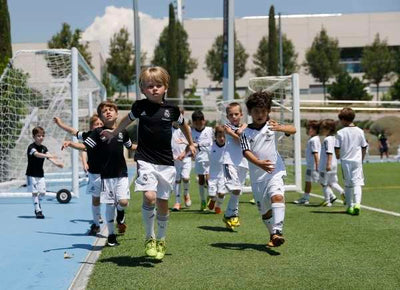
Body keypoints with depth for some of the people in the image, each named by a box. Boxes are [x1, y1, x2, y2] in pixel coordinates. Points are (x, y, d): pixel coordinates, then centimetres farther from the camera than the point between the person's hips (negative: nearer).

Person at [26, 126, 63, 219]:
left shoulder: (44, 148, 8)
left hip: (40, 174, 6)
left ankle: (37, 207, 27)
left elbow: (49, 158, -6)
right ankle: (38, 211, -5)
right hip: (31, 174, -6)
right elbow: (37, 154, -32)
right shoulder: (31, 147, -12)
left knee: (42, 192, 4)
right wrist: (49, 156, -47)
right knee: (35, 192, -8)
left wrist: (57, 163, -26)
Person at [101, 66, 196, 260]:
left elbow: (183, 125, 22)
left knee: (163, 203, 8)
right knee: (149, 197, -21)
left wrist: (190, 144, 32)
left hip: (166, 163, 2)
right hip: (145, 160, -2)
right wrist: (113, 134, 33)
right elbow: (127, 120, 22)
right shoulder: (140, 106, 0)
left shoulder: (172, 109, 1)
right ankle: (149, 238, -3)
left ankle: (161, 241, 29)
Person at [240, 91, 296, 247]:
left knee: (277, 196, -29)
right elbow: (246, 152, -14)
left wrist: (280, 127, -36)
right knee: (264, 211, 11)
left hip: (275, 172, -2)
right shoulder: (246, 133, -1)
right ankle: (273, 235, 30)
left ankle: (278, 231, -35)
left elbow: (293, 130, -13)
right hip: (257, 176, 2)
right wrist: (259, 163, -34)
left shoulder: (272, 126, -1)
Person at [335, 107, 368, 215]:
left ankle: (350, 206, 17)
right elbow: (364, 148, 7)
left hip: (345, 161, -1)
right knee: (357, 183, -2)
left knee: (348, 184, 11)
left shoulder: (340, 132, -7)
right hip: (357, 161, 1)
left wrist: (338, 156, 15)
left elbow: (337, 149, -6)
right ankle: (357, 203, -23)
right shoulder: (360, 131, 1)